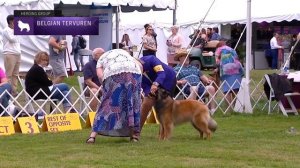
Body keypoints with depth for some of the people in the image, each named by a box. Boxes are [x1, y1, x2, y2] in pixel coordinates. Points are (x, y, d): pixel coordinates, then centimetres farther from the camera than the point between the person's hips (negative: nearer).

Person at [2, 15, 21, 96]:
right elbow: (12, 39, -16)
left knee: (15, 74, 6)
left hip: (17, 54, 8)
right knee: (9, 74, -9)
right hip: (9, 54, -8)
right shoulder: (6, 30, -5)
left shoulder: (14, 31, 20)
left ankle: (14, 91, 8)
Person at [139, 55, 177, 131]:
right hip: (153, 84, 5)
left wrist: (155, 84, -56)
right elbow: (145, 86, -17)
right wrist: (149, 93, -39)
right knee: (146, 104, -5)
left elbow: (161, 73, -38)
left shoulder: (150, 60, -32)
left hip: (167, 80, -5)